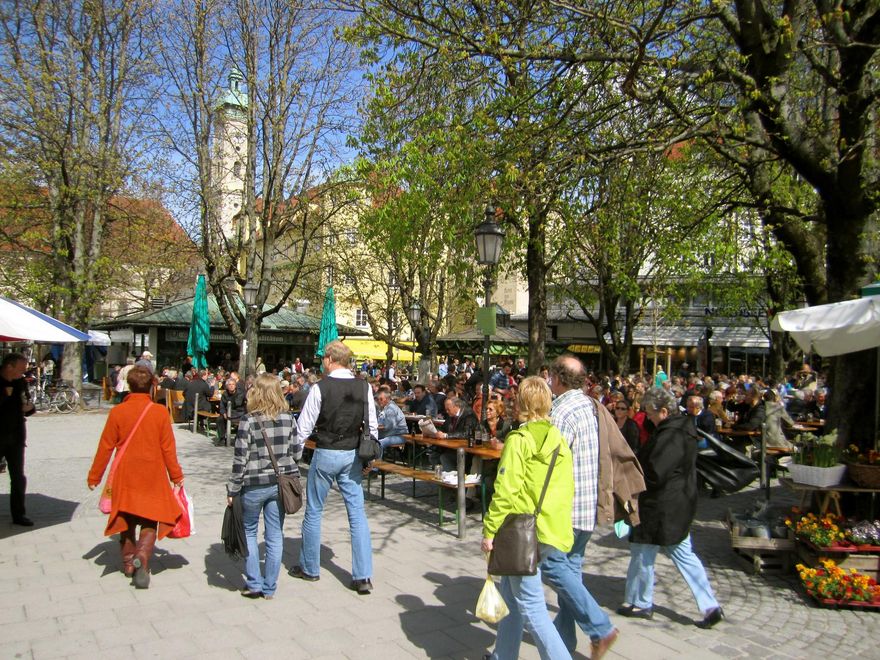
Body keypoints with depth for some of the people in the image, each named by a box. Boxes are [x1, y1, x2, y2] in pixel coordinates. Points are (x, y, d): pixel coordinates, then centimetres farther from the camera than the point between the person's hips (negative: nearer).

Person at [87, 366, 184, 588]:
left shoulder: (117, 412, -7)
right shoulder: (160, 412, -10)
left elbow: (105, 447, -2)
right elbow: (168, 448, -6)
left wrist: (94, 476, 9)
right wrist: (176, 475, 5)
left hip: (125, 478, 2)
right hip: (153, 478, -1)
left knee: (127, 520, 19)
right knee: (150, 522, 9)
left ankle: (128, 562, 26)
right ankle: (142, 556, -14)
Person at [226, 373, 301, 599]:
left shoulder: (248, 421, -12)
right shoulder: (288, 418, -2)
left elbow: (240, 459, -11)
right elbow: (297, 453, 3)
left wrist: (232, 489, -3)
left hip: (254, 485, -3)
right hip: (281, 484, 3)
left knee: (248, 531, 17)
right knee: (275, 535, 10)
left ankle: (254, 584, 17)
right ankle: (269, 588, 18)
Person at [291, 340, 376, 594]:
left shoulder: (320, 388, -13)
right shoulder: (363, 387, -1)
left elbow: (304, 427, -10)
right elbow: (372, 426, 3)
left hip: (325, 454, -4)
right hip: (352, 455, 4)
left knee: (314, 511, 14)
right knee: (357, 512, 7)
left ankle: (309, 568, 29)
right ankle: (363, 577, 6)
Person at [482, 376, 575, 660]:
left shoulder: (519, 440, -14)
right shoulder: (559, 441, 8)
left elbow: (506, 490, -19)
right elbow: (567, 488, 13)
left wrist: (489, 530, -13)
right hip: (553, 528, 8)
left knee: (529, 605, 0)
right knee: (511, 591, 21)